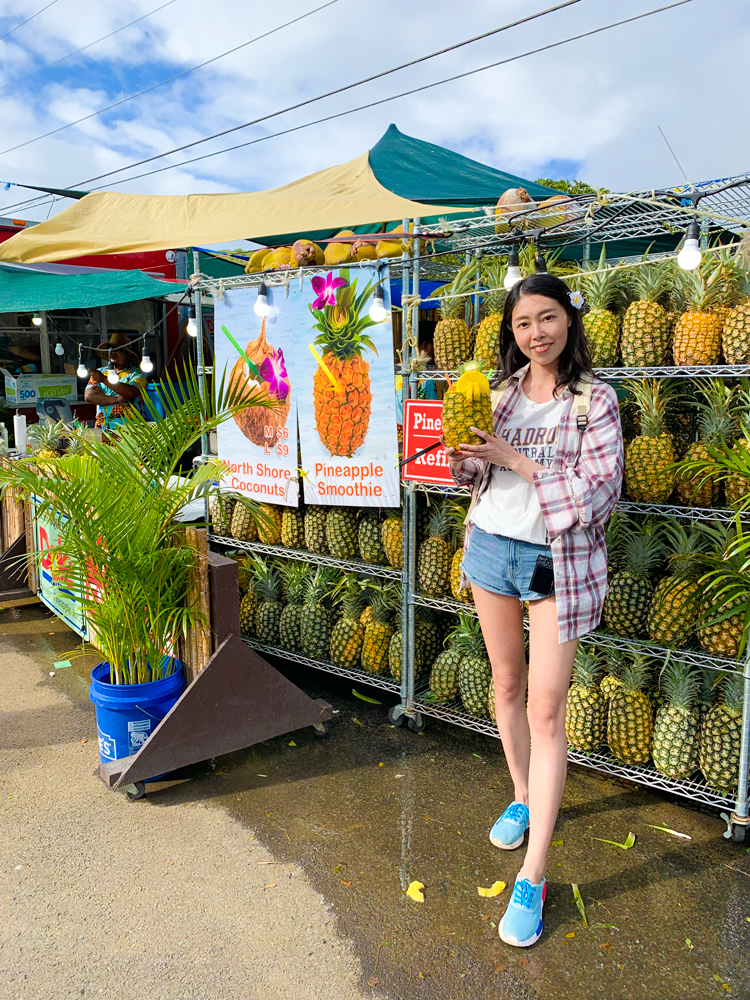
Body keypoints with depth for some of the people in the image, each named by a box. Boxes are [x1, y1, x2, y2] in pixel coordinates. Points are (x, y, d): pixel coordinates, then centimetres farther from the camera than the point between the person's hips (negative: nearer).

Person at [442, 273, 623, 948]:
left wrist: (515, 459, -20)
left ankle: (533, 877, 4)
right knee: (507, 683, 17)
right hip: (492, 546, 5)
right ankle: (522, 798, 41)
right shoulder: (500, 389, 5)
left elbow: (600, 491, -16)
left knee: (547, 710, -5)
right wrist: (463, 451, -12)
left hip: (558, 562, -4)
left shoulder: (594, 398, -7)